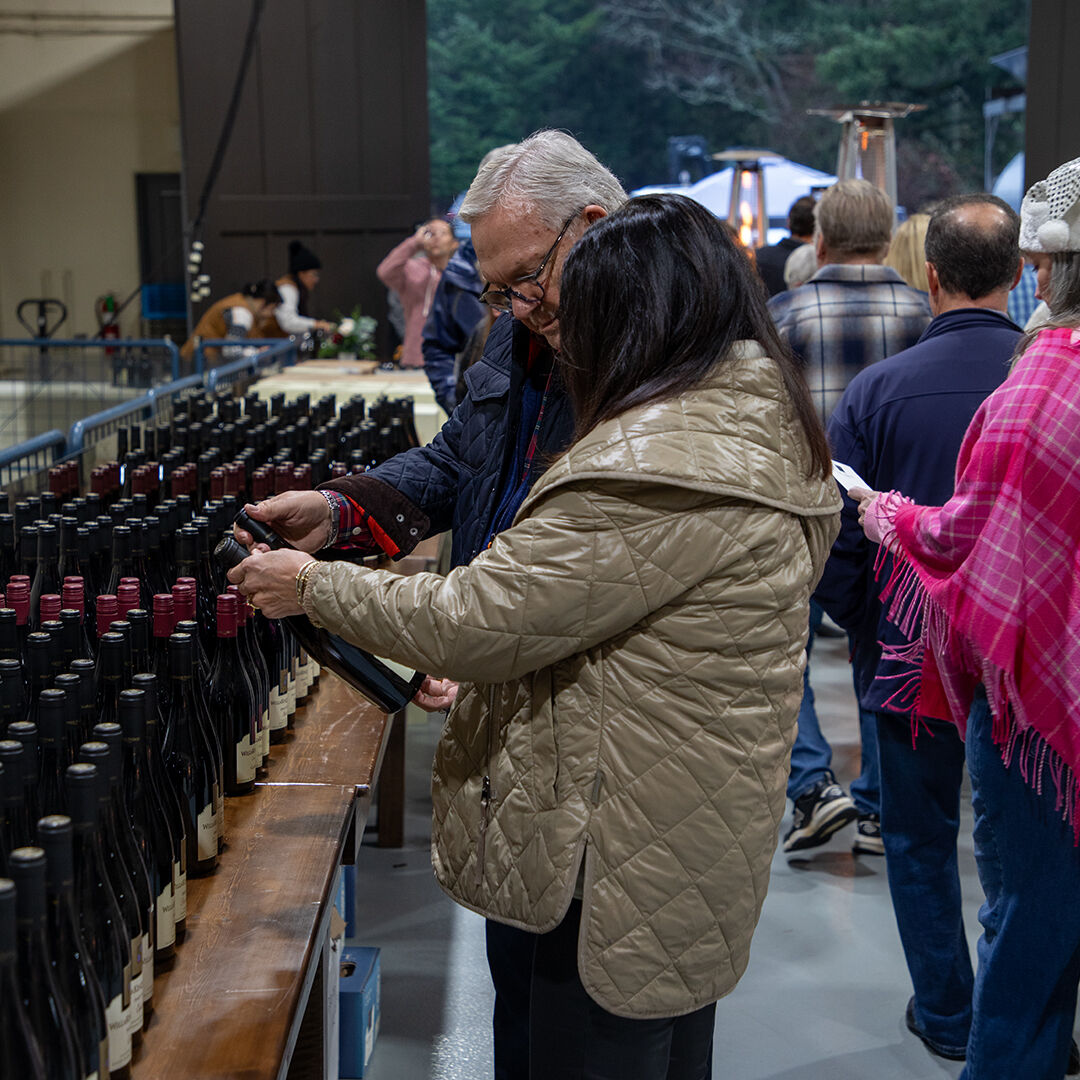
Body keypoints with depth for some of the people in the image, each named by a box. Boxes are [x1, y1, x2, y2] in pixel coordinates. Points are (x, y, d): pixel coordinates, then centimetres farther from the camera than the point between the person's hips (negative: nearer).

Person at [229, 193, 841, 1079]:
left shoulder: (662, 464, -26)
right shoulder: (764, 426, 7)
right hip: (701, 838, 10)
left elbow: (476, 621, -23)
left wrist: (315, 587, -8)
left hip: (630, 865, -10)